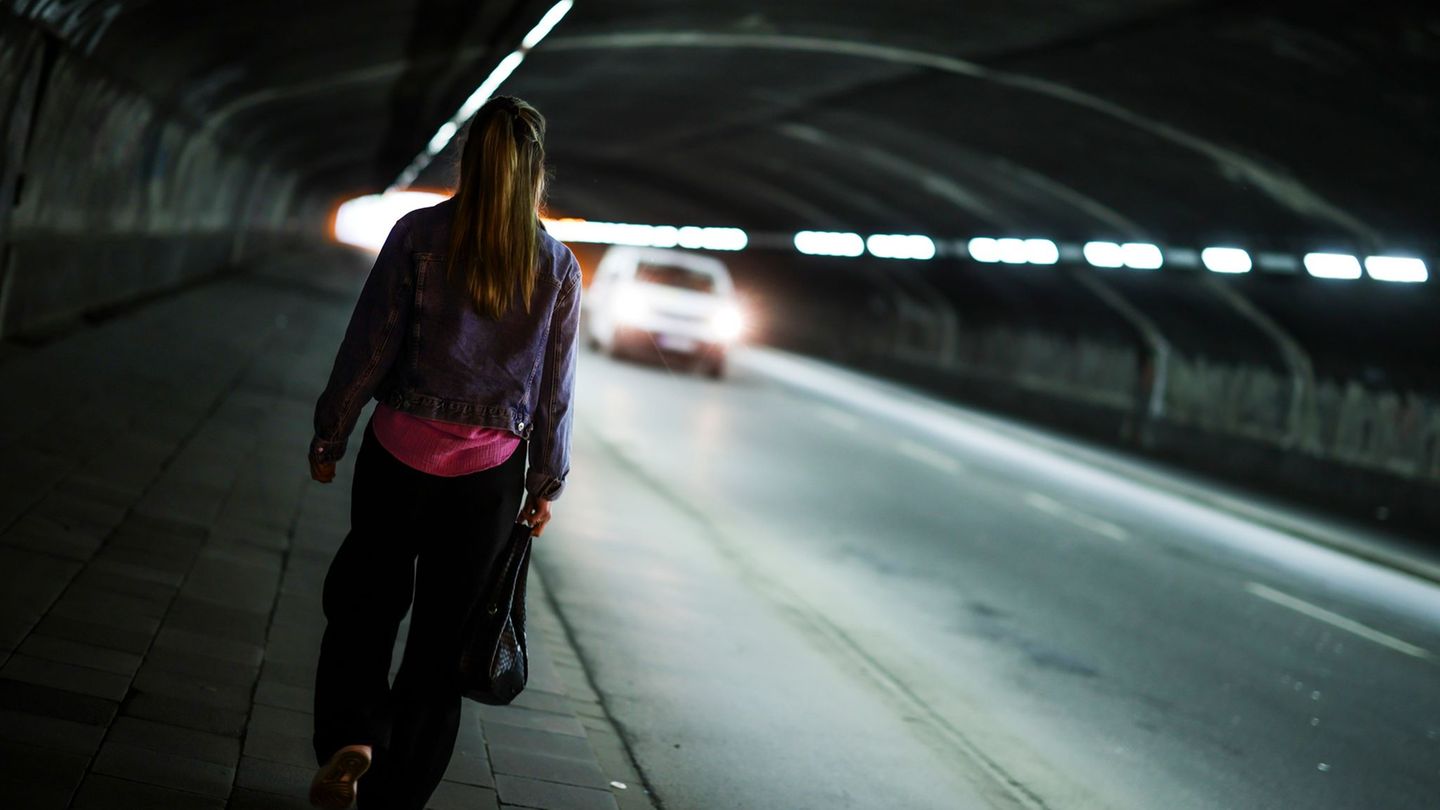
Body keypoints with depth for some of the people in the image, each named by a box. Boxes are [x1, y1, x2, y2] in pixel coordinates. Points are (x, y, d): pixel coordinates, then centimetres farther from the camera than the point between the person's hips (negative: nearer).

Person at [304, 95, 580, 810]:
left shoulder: (419, 234, -6)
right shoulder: (558, 266, -1)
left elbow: (370, 343, -6)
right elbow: (555, 389, 2)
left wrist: (329, 436, 4)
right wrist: (545, 486, 12)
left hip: (400, 453, -1)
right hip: (490, 470, 1)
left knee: (365, 602, 17)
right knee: (442, 632, 11)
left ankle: (351, 737, -6)